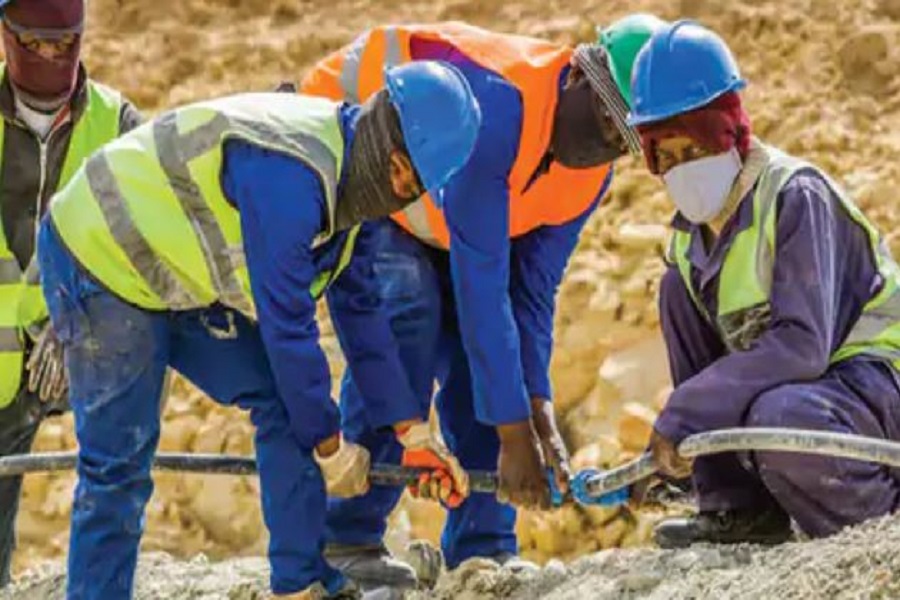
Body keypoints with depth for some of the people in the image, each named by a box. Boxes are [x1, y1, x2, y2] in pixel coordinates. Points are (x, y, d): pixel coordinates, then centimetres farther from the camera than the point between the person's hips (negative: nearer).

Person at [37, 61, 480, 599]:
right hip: (99, 257, -9)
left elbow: (360, 310, 5)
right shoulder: (291, 174, -33)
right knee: (119, 459, -10)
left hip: (178, 272, 9)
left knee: (286, 401, 2)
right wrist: (331, 448, -18)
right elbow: (286, 322, -29)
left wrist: (414, 435, 3)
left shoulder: (351, 175, -1)